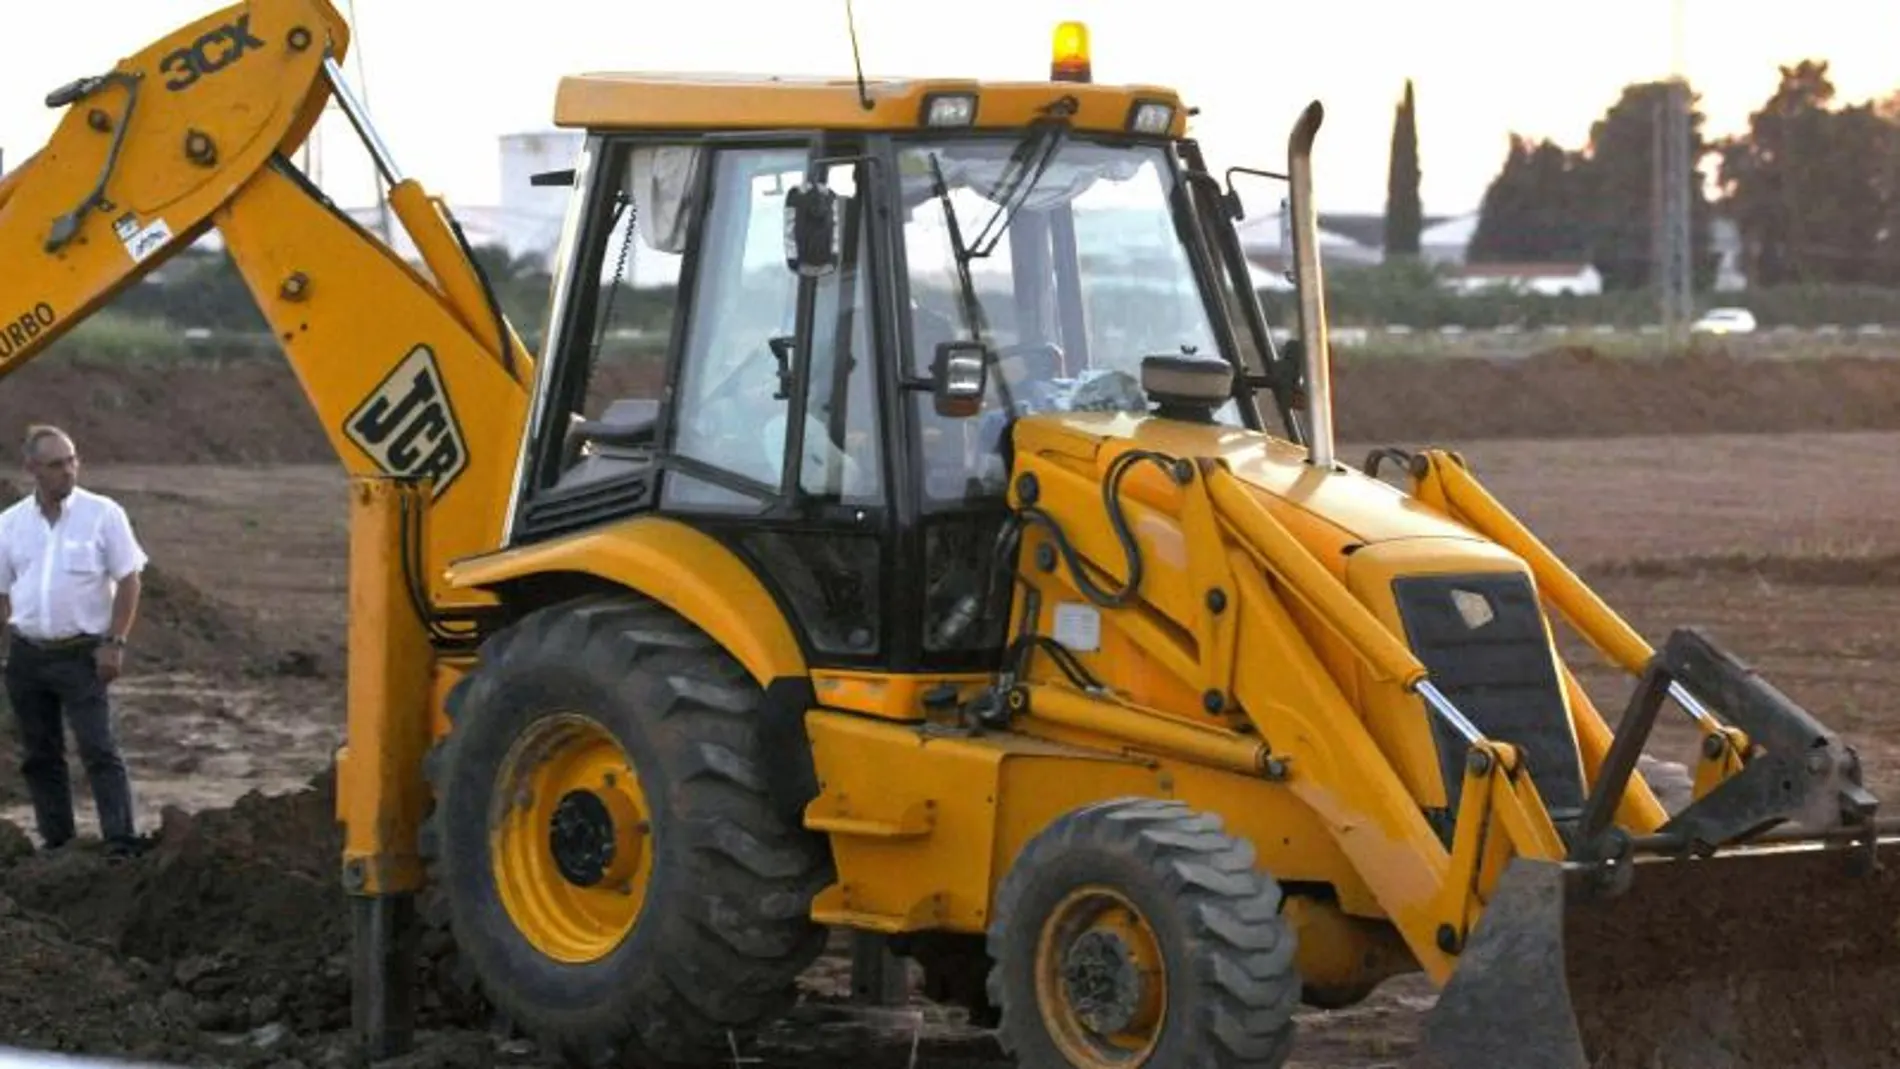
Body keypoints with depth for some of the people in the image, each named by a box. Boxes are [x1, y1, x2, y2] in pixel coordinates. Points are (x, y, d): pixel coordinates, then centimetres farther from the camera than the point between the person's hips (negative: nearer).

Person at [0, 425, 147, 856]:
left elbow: (128, 581, -3)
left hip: (82, 654, -4)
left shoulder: (102, 514, -4)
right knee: (39, 755, 8)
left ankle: (122, 843, -12)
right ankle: (56, 841, 17)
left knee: (99, 750, -10)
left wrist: (114, 643, -9)